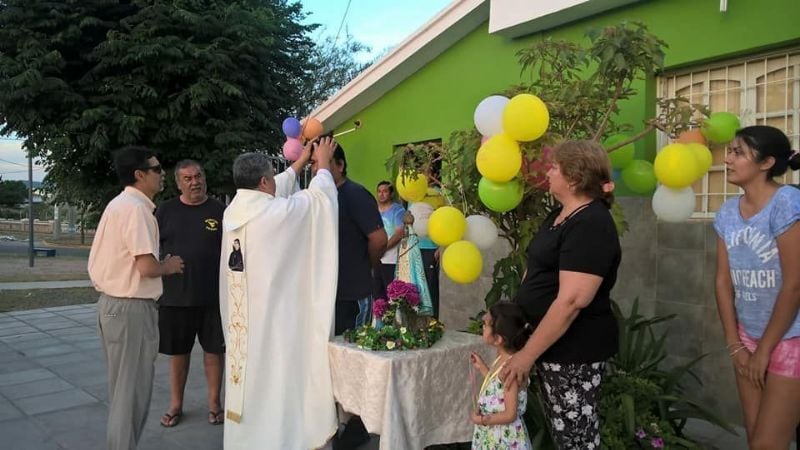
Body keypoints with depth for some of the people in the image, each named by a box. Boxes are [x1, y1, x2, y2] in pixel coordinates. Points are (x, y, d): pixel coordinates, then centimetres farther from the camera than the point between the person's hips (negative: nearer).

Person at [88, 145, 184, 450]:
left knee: (122, 386, 19)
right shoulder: (135, 207, -17)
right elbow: (147, 267, -24)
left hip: (112, 303, 10)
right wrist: (169, 267, -5)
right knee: (133, 389, 1)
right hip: (131, 308, -10)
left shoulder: (119, 204, 13)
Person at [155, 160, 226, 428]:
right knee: (177, 351, 12)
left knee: (214, 349, 8)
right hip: (174, 295, 1)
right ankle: (176, 404, 27)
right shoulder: (166, 211, 4)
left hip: (213, 295, -1)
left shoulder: (220, 211, 1)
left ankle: (214, 403, 23)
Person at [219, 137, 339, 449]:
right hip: (274, 312, -8)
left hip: (241, 314, 8)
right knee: (276, 377, 3)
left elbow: (279, 189, 20)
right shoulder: (275, 211, -17)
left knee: (249, 372, 16)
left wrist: (300, 162, 31)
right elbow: (318, 195, -1)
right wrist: (322, 163, 17)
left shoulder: (234, 210, 5)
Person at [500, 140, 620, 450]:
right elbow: (538, 274, 18)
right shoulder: (560, 215, 10)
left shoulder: (590, 224, -21)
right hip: (551, 344, 9)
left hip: (573, 350, -9)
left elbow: (571, 301, -27)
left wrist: (527, 354, -22)